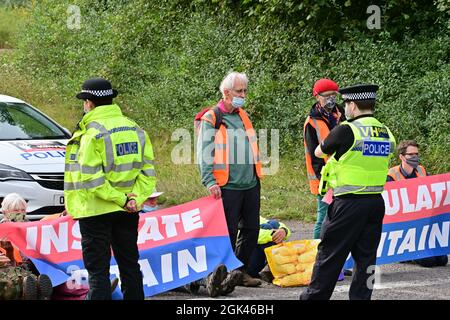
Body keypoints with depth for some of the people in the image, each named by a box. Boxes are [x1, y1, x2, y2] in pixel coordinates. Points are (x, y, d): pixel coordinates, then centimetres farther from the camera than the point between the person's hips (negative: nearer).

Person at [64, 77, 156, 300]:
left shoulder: (92, 133, -14)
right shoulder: (135, 129, 9)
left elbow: (90, 177, -21)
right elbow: (147, 171, 5)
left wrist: (120, 199, -17)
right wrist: (136, 199, -4)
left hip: (96, 211, -6)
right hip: (128, 213, 6)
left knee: (98, 270, -1)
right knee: (130, 265, 15)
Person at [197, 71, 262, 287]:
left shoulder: (244, 117, 16)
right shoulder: (211, 119, -5)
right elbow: (204, 153, -10)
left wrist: (257, 176, 24)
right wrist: (210, 181, -18)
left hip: (251, 185, 7)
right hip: (228, 186, -7)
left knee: (251, 229, 8)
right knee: (228, 231, -3)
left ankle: (241, 270, 20)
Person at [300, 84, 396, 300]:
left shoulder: (346, 130, -12)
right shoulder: (387, 134, 6)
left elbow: (319, 152, 2)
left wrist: (333, 150, 26)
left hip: (348, 202, -6)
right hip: (376, 201, 6)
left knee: (330, 253, 4)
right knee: (366, 256, 9)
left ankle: (314, 296, 11)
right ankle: (361, 296, 8)